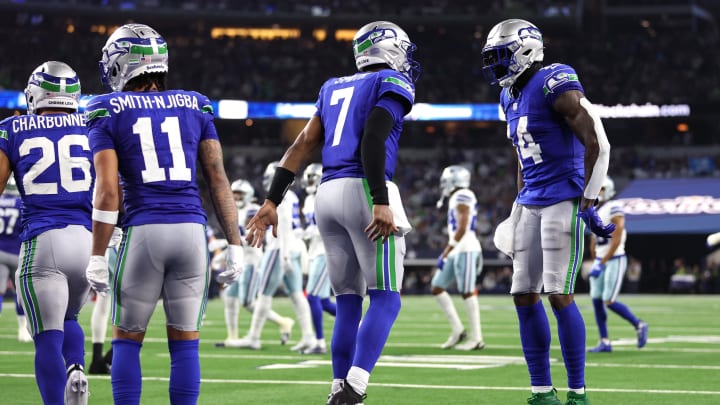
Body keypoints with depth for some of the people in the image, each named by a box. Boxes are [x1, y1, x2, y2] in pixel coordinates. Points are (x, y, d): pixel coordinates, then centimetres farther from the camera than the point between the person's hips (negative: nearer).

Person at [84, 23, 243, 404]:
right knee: (185, 341, 9)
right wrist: (234, 244, 9)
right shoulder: (195, 106, 12)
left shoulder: (109, 112, 3)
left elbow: (108, 189, -6)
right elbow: (218, 178, 7)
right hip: (191, 229, 3)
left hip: (143, 232, -2)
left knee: (127, 340, 11)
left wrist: (97, 256, -3)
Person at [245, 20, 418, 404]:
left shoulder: (334, 88, 22)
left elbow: (302, 145, 15)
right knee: (386, 300, -6)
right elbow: (373, 140, -14)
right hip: (363, 189, -7)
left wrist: (272, 201, 13)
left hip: (328, 193, 7)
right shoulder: (393, 85, 2)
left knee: (348, 303, 12)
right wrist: (381, 203, -21)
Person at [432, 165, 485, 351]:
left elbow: (462, 229, -19)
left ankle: (476, 339, -3)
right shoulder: (457, 198, 18)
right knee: (437, 288, 7)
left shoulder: (462, 197, -12)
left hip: (465, 250, -10)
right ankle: (457, 330, 8)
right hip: (458, 251, 10)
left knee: (468, 293, -7)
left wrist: (445, 253, -20)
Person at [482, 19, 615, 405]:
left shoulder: (554, 86, -14)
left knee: (559, 296, -11)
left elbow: (597, 143, -18)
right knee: (524, 296, 4)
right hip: (529, 203, 9)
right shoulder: (511, 97, 13)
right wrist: (518, 210, 24)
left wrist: (587, 203, -17)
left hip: (562, 201, -9)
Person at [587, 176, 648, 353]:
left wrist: (601, 264, -22)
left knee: (609, 301, -11)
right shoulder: (594, 212, 12)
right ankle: (605, 342, 6)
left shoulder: (614, 210, -14)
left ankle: (639, 325, 9)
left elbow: (616, 241, -19)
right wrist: (594, 262, 20)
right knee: (596, 300, 1)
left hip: (615, 260, -8)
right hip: (600, 261, 8)